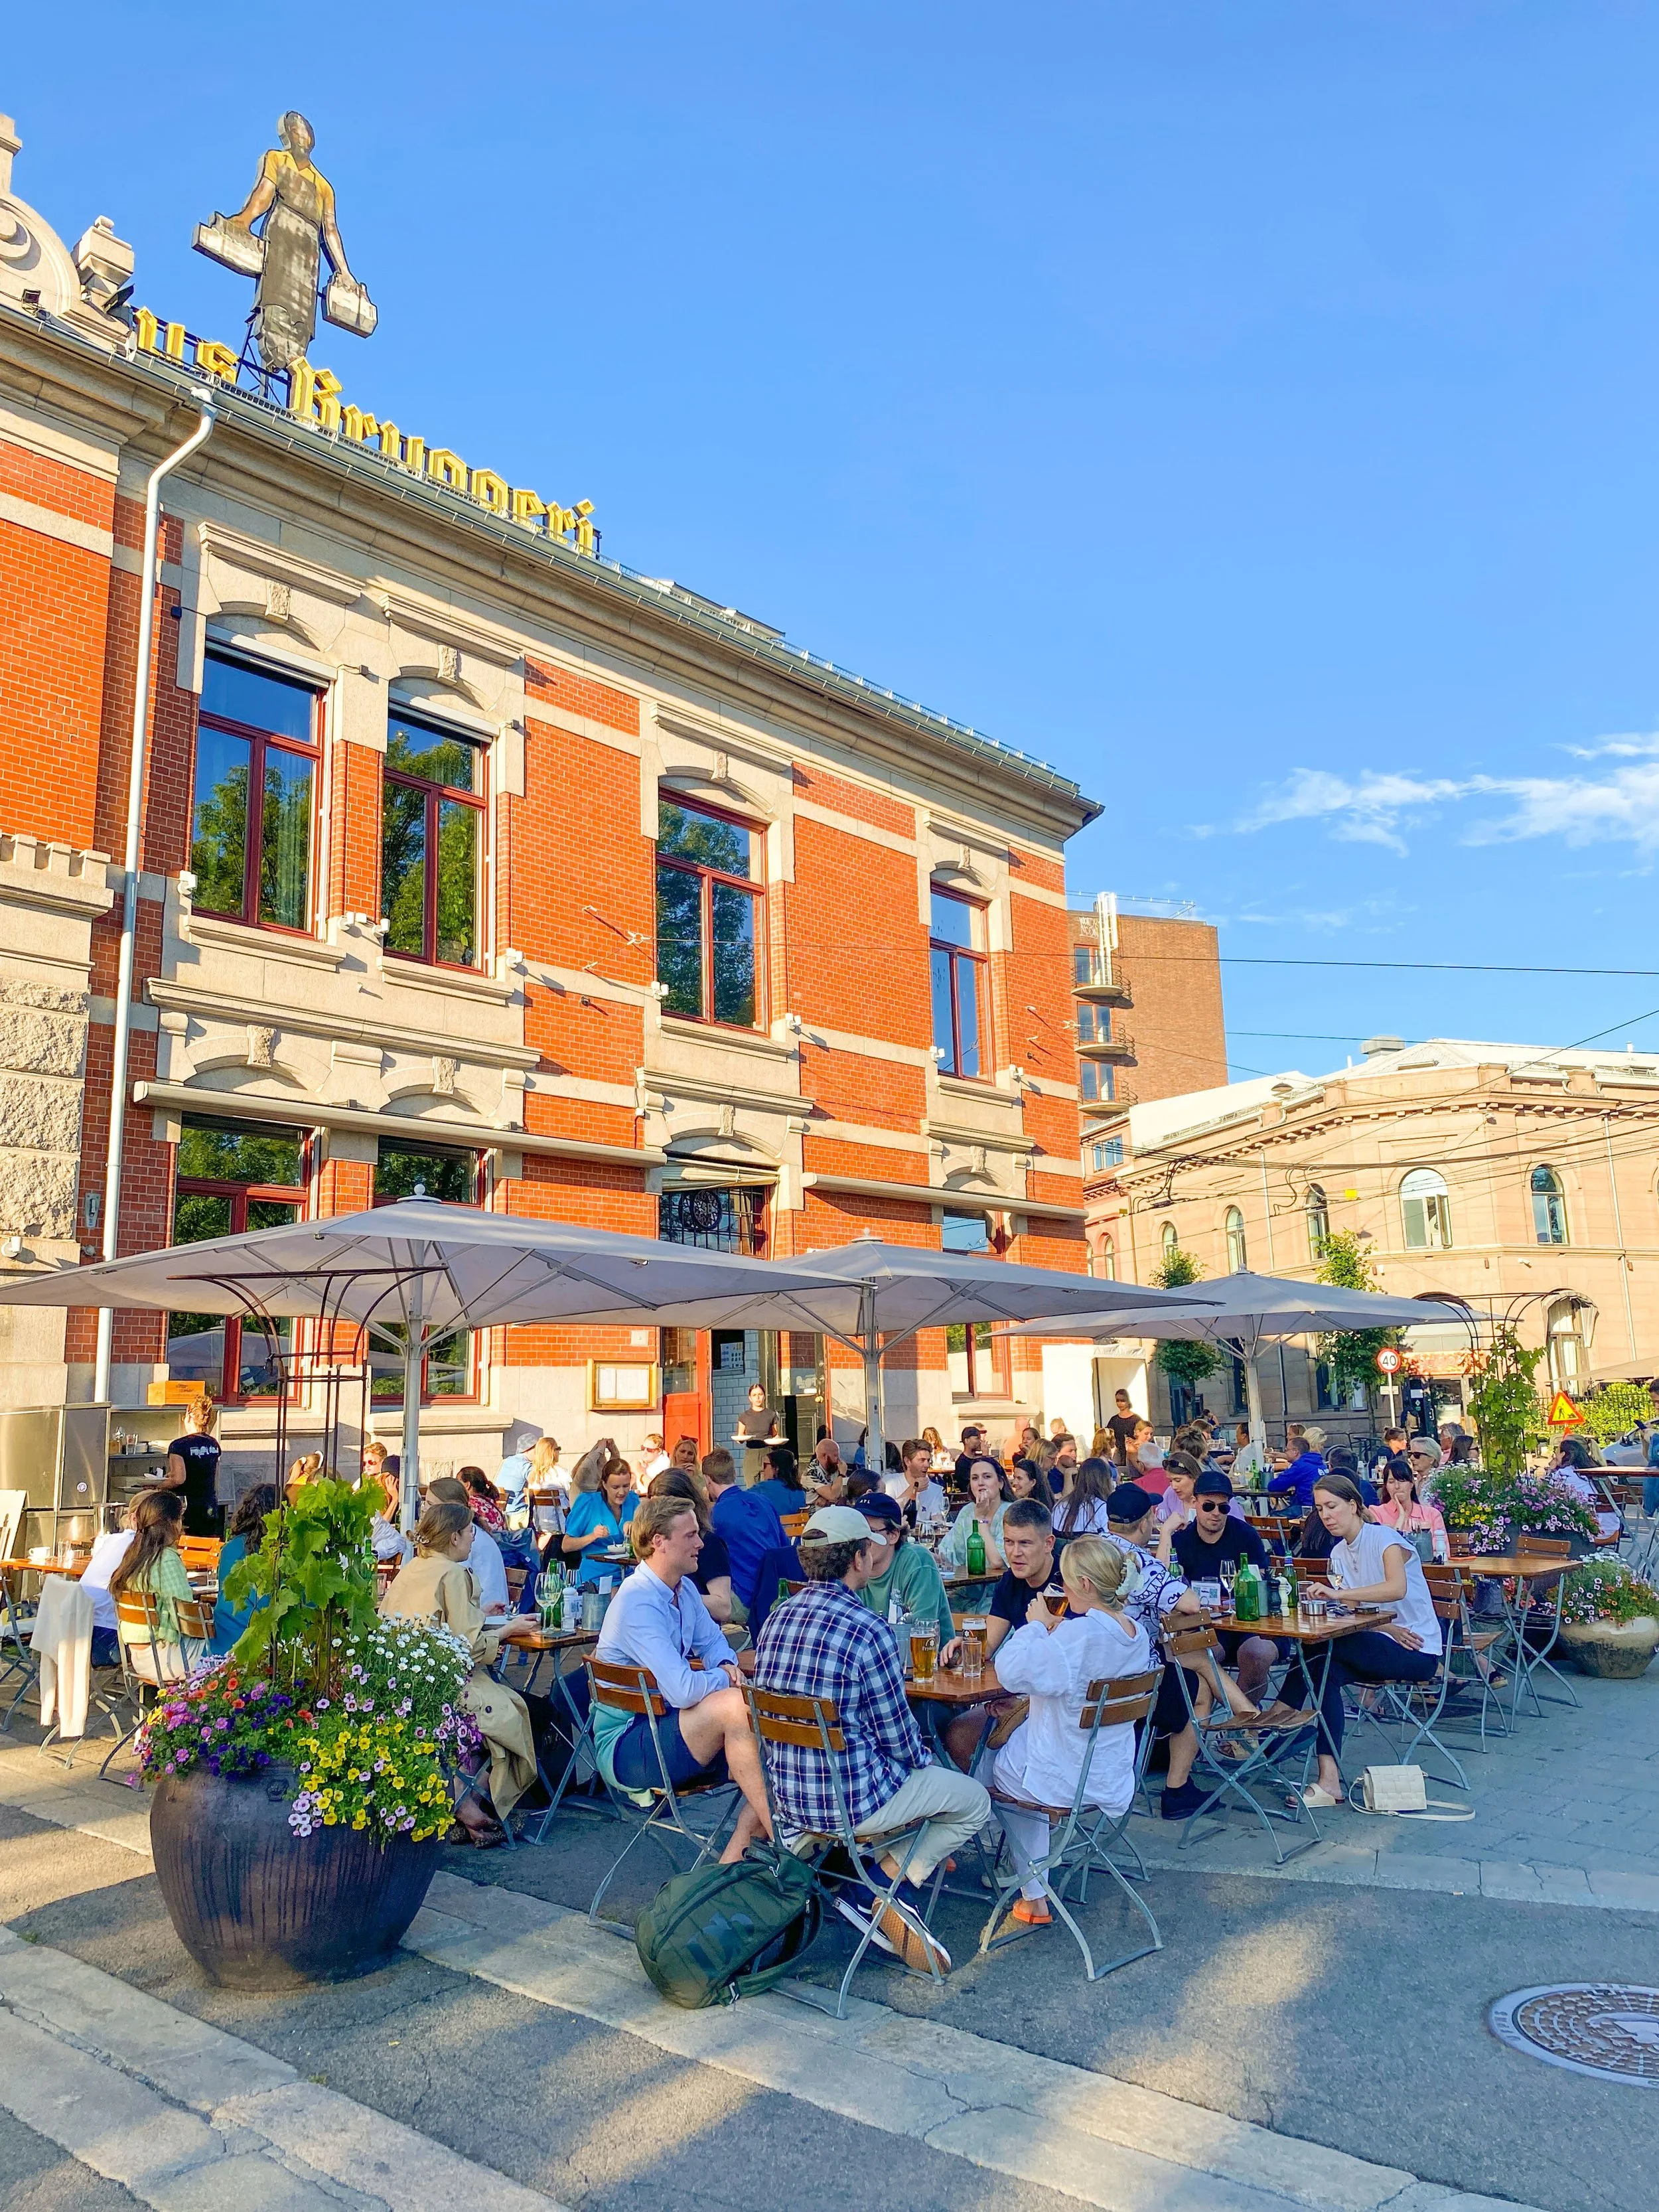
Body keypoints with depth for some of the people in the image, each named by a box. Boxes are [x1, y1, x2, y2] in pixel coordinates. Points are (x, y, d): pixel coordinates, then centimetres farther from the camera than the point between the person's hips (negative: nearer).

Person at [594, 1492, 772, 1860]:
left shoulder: (684, 1588, 6)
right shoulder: (638, 1603, -23)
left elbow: (713, 1642, 20)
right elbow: (683, 1690, -30)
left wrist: (727, 1665, -4)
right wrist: (726, 1678, -11)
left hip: (664, 1726, 9)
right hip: (626, 1748, -9)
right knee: (733, 1706, -30)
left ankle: (737, 1853, -13)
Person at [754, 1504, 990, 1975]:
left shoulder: (776, 1617, 1)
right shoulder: (868, 1630, -20)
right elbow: (897, 1736, -12)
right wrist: (925, 1759, 11)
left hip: (787, 1797, 8)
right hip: (851, 1802, -7)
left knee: (913, 1774, 32)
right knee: (975, 1800, 14)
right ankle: (880, 1889, 5)